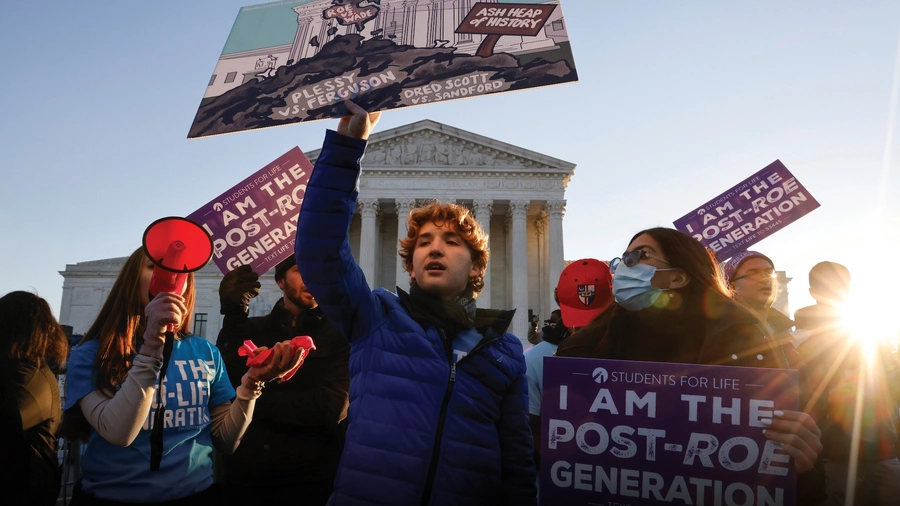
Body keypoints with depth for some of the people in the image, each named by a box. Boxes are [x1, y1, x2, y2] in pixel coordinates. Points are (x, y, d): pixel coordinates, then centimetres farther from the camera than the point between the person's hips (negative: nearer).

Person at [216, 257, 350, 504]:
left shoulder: (341, 334, -2)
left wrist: (251, 401, -7)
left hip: (312, 477, -2)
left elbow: (331, 406, -15)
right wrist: (233, 314, -14)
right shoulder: (253, 329, 8)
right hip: (244, 474, 3)